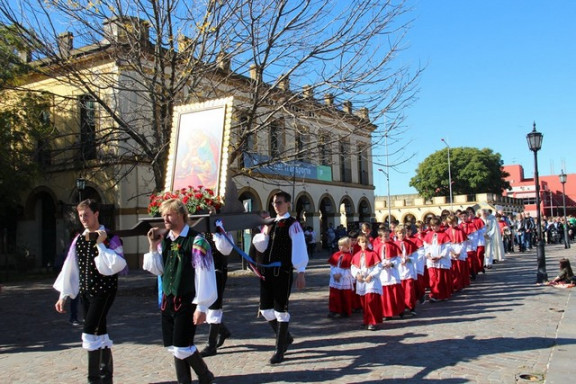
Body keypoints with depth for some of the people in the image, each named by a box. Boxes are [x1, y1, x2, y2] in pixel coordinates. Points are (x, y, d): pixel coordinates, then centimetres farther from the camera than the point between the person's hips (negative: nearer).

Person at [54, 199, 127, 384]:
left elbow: (118, 265, -19)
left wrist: (100, 244, -19)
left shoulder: (110, 238, -8)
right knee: (99, 334, 11)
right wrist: (64, 295, 13)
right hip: (86, 292, 6)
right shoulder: (79, 240, 10)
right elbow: (70, 268, 13)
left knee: (90, 334, -12)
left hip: (104, 291, -6)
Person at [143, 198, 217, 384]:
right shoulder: (165, 239, 6)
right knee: (173, 346, 12)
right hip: (168, 299, 7)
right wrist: (154, 247, -1)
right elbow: (157, 270, 13)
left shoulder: (196, 241, -15)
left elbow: (204, 275, -16)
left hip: (186, 302, -7)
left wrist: (201, 306, -17)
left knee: (182, 347, -4)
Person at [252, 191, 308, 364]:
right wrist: (265, 233, -5)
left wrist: (301, 272, -15)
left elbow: (299, 249, -11)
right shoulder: (270, 223, 15)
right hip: (266, 272, 7)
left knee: (280, 310, 1)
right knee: (266, 310, 10)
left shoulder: (292, 224, -6)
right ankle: (285, 337, 32)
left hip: (283, 272, -7)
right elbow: (260, 246, 13)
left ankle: (280, 350, 13)